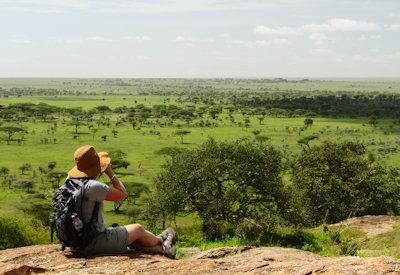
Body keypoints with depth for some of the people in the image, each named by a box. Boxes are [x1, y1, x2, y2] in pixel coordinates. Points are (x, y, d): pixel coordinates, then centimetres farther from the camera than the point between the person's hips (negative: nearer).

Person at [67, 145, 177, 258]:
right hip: (96, 243, -9)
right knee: (138, 229, 14)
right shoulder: (92, 186, -26)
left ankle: (161, 249, 40)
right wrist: (109, 171, -8)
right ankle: (160, 241, 42)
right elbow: (123, 194, -16)